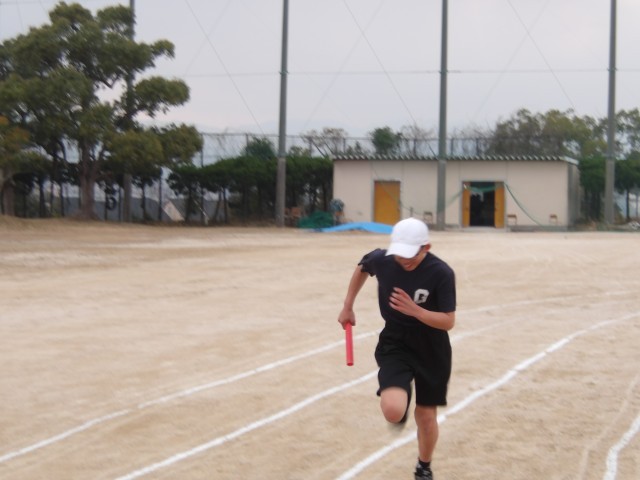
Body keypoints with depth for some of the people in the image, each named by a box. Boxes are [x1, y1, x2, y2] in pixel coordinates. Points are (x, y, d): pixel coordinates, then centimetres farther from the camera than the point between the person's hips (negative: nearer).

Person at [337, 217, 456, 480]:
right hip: (395, 344, 1)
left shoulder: (441, 273, -23)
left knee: (426, 416, 10)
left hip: (432, 350, -1)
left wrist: (416, 311, -37)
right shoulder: (381, 259, -16)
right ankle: (403, 399, 17)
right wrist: (348, 307, 12)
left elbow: (448, 321, -22)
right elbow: (361, 268, 10)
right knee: (393, 411, -23)